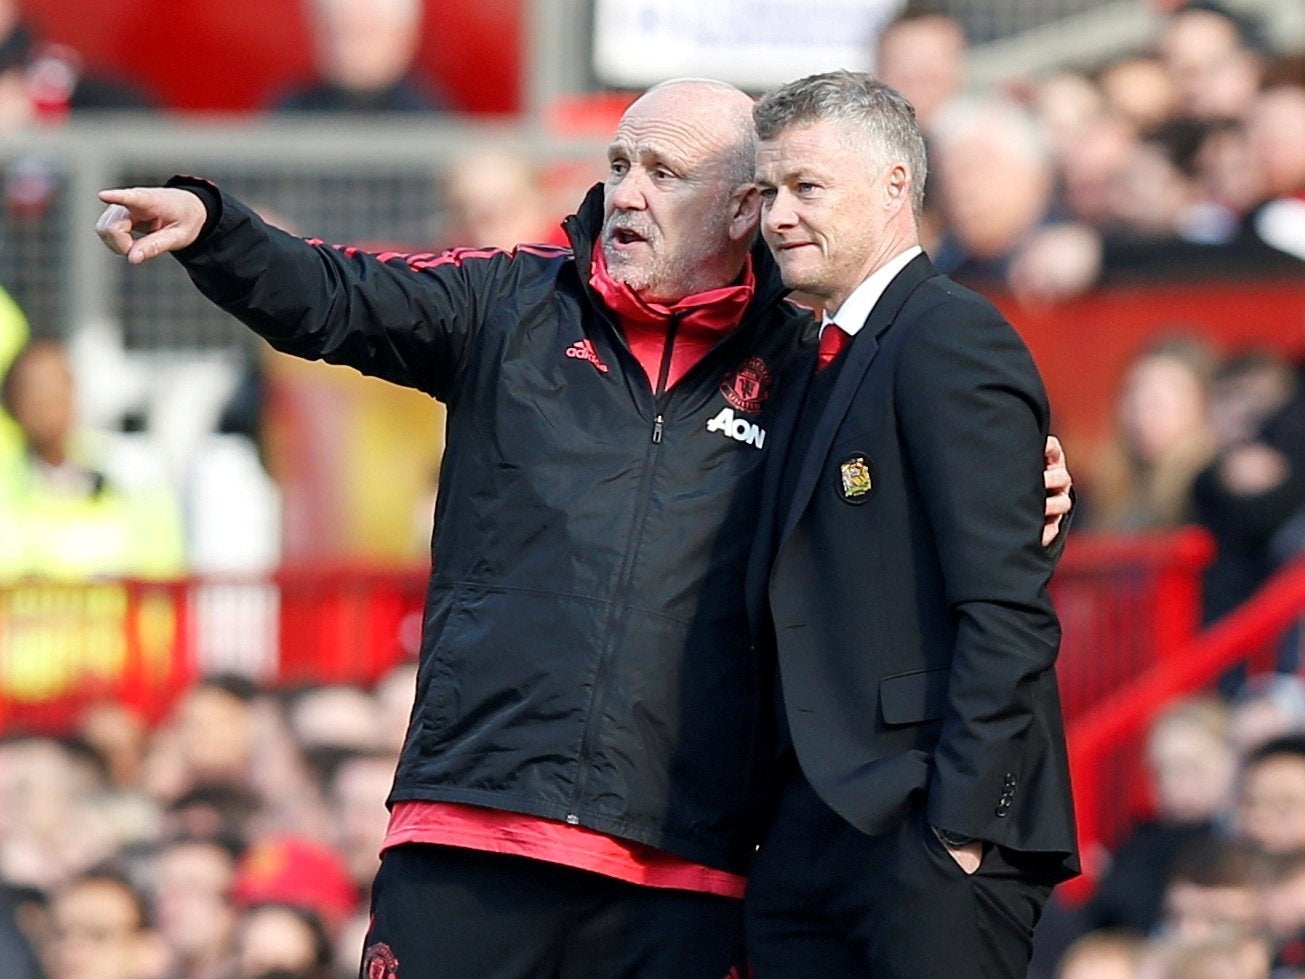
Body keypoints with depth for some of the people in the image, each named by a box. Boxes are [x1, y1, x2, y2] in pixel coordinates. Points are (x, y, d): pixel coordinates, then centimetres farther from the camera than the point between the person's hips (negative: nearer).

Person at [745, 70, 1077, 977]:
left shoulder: (950, 340, -7)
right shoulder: (819, 369, 21)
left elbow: (1009, 612, -15)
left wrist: (961, 824, -20)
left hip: (926, 833, -9)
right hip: (813, 840, 9)